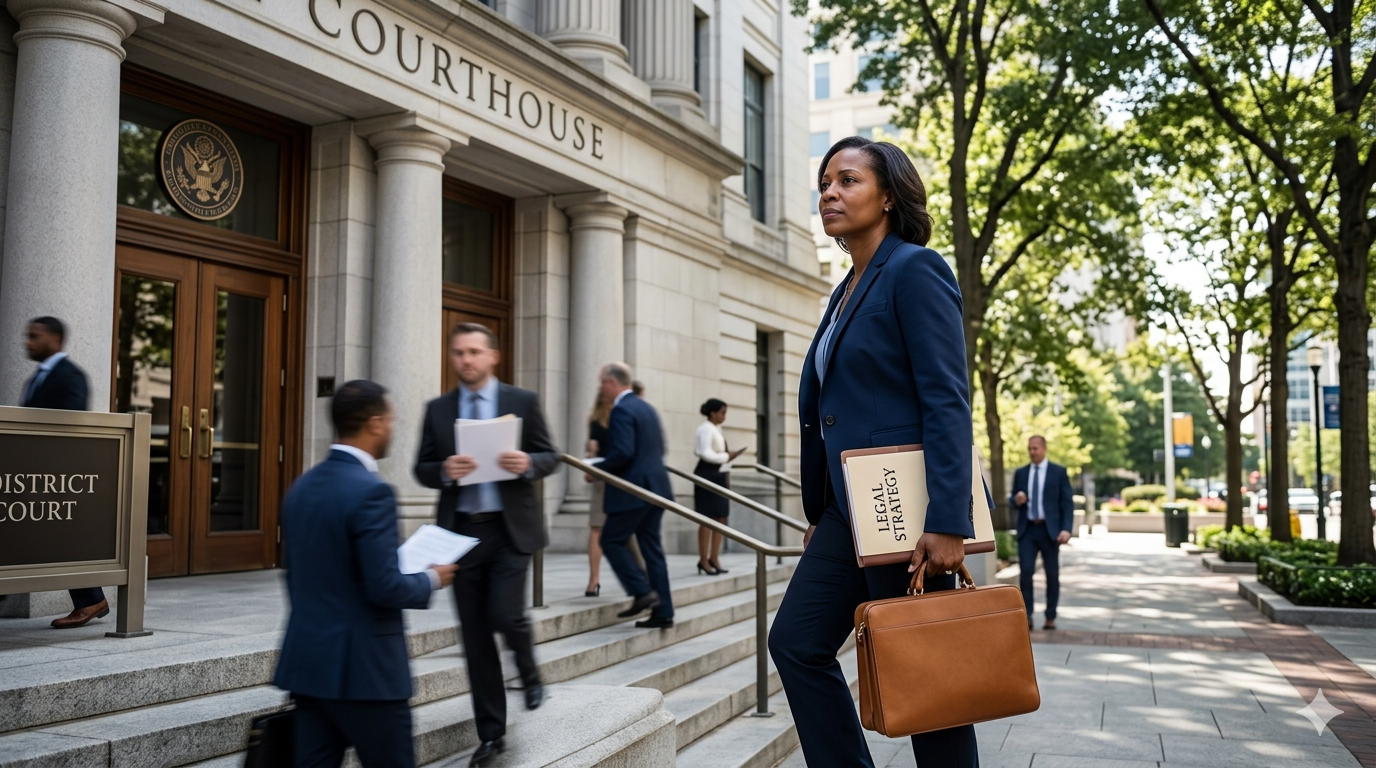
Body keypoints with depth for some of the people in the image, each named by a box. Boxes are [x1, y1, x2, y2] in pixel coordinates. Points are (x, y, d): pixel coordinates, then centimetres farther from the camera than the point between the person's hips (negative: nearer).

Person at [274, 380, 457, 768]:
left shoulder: (301, 487, 8)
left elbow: (298, 574, 15)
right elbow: (385, 587, -21)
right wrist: (431, 579, -3)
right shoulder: (371, 492, -18)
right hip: (363, 666, -8)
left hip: (308, 659, 8)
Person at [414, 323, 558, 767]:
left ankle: (530, 673, 20)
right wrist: (445, 471, -16)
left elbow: (550, 456, 2)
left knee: (505, 614, -16)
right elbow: (422, 469, 6)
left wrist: (527, 464, -20)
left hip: (511, 529, -2)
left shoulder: (522, 401, 1)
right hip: (462, 531, 3)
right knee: (474, 635, 6)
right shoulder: (437, 409, 7)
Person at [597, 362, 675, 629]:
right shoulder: (647, 408, 16)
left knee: (612, 541, 3)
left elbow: (623, 452, -22)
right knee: (651, 547, 9)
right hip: (655, 485, 9)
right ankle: (663, 611, 9)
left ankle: (642, 592, -4)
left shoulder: (622, 410, -13)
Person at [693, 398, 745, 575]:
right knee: (707, 519, -5)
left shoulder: (716, 429, 17)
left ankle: (714, 559, 14)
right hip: (707, 476, -10)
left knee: (720, 518, 9)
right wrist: (726, 457, -12)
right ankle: (703, 560, 2)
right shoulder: (706, 428, -13)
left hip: (719, 476, 10)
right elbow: (705, 453, -21)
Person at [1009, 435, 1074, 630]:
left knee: (1052, 574, 5)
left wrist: (1066, 529, -13)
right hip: (1027, 529, 2)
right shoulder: (1020, 473, 11)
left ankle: (1050, 618, 14)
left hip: (1050, 529, -2)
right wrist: (1016, 500, -8)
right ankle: (1027, 616, -5)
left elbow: (1068, 503, -1)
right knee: (1025, 571, -9)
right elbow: (1014, 499, 17)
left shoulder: (1059, 472, 2)